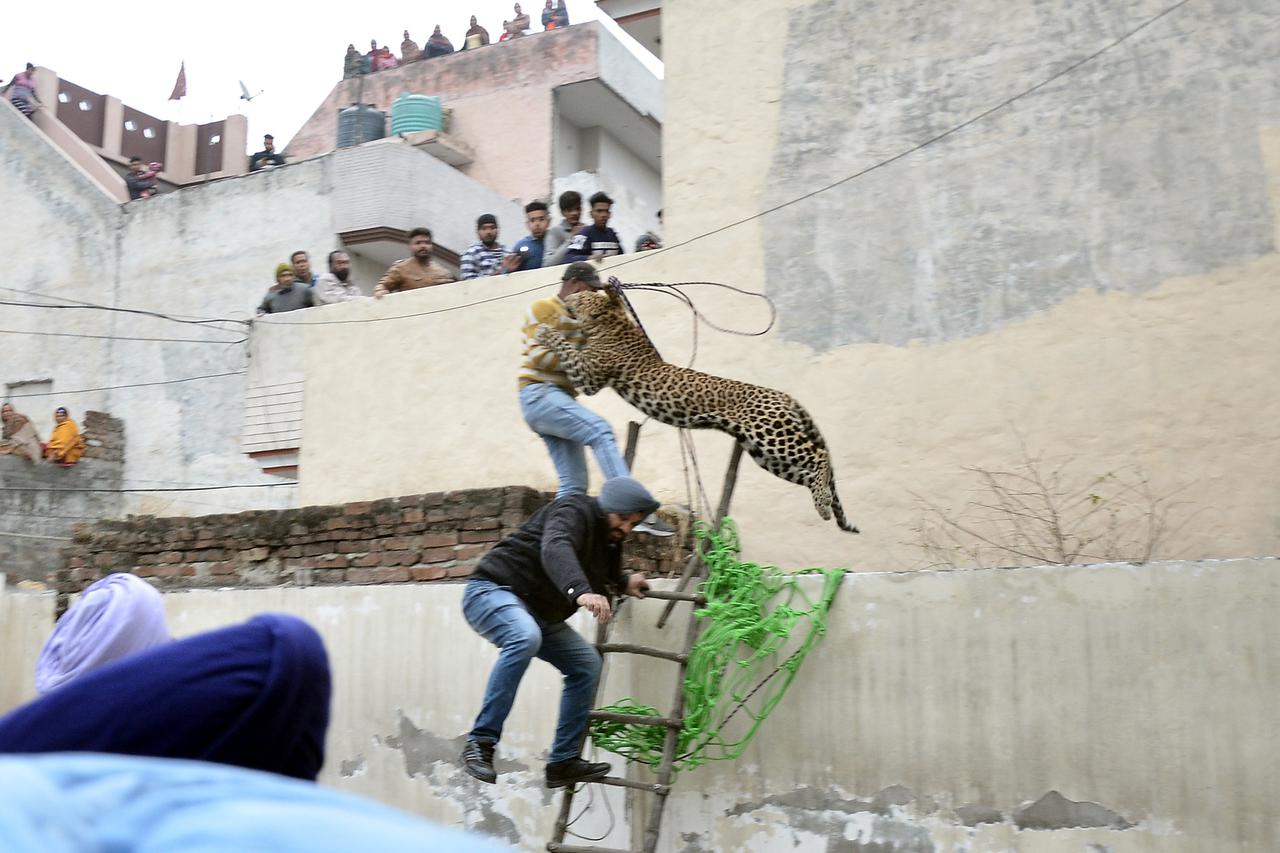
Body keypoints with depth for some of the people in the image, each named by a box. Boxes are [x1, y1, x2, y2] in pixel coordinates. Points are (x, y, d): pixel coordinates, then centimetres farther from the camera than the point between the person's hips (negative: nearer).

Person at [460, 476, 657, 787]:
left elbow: (601, 576, 33)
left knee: (587, 663, 2)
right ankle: (480, 743, -34)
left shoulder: (610, 540, 11)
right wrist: (580, 592, -58)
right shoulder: (574, 511, -18)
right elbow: (555, 549, -42)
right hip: (492, 590, -10)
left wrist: (625, 582, 13)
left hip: (539, 613, 10)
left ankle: (563, 762, 6)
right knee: (525, 638, -38)